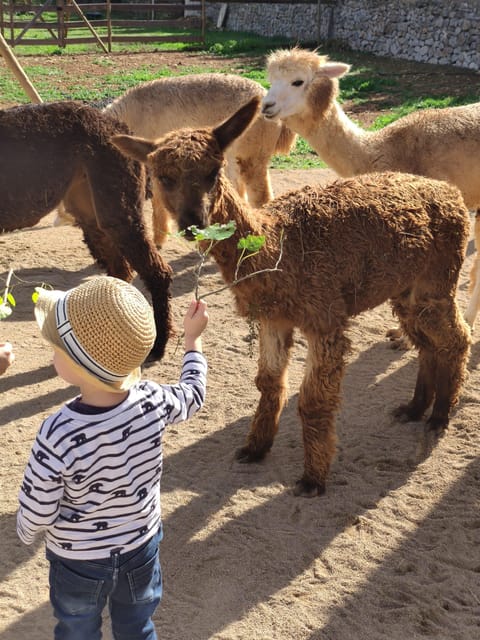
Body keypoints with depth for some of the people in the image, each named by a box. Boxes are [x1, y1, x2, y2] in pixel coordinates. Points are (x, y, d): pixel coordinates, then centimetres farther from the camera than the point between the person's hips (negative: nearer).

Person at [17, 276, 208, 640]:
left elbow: (36, 512, -22)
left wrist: (25, 533, 2)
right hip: (142, 547, 3)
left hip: (79, 562, -3)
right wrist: (193, 338, 14)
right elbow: (193, 394, 0)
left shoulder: (58, 436, -37)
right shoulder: (153, 402, -25)